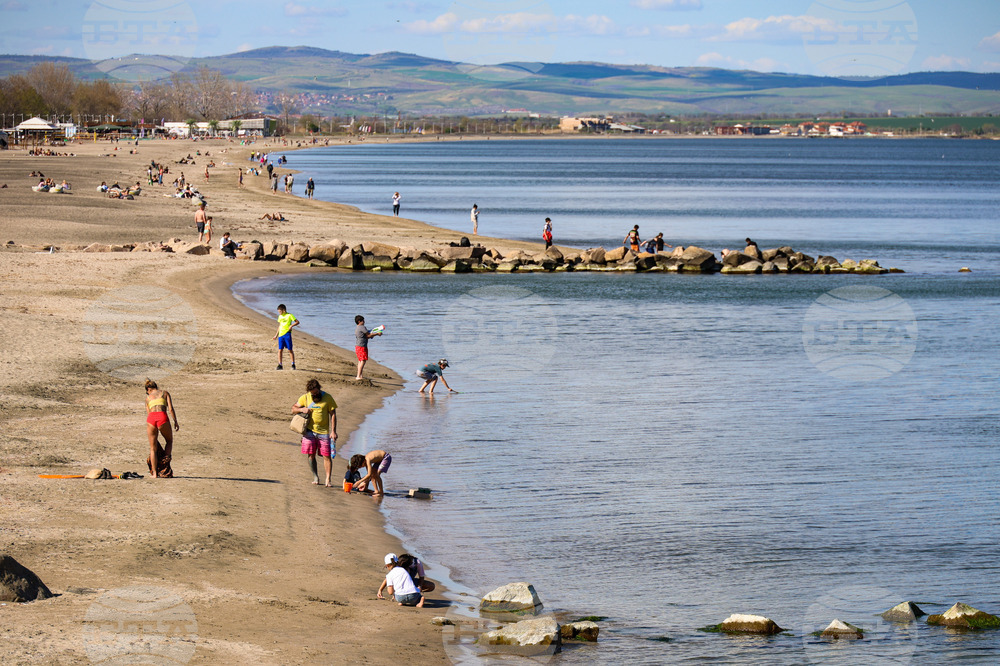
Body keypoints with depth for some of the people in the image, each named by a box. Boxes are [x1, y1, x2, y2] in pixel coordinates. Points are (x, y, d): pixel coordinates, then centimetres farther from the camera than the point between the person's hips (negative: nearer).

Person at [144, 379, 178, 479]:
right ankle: (166, 461, 1)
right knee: (169, 441, 23)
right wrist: (175, 422, 10)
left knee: (153, 448, 10)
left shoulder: (148, 397, 25)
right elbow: (170, 408, 7)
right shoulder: (165, 393, 20)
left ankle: (154, 473, 8)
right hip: (162, 417, -2)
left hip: (151, 418, 2)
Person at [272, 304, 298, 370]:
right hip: (280, 335, 6)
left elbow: (297, 322, -5)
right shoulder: (280, 316, 14)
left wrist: (291, 325, -21)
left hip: (287, 334, -6)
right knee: (280, 350, 0)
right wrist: (276, 335, 22)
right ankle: (280, 365, 3)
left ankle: (293, 364, 8)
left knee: (290, 350, -1)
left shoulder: (289, 315, -5)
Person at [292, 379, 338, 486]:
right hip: (310, 431, 2)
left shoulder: (328, 398, -1)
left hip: (324, 432, -2)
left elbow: (333, 415, 0)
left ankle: (328, 480, -3)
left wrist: (333, 431, -6)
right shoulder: (305, 398, 5)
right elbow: (293, 409, 12)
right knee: (311, 455, 2)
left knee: (327, 456, -5)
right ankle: (315, 477, 16)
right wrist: (302, 409, -11)